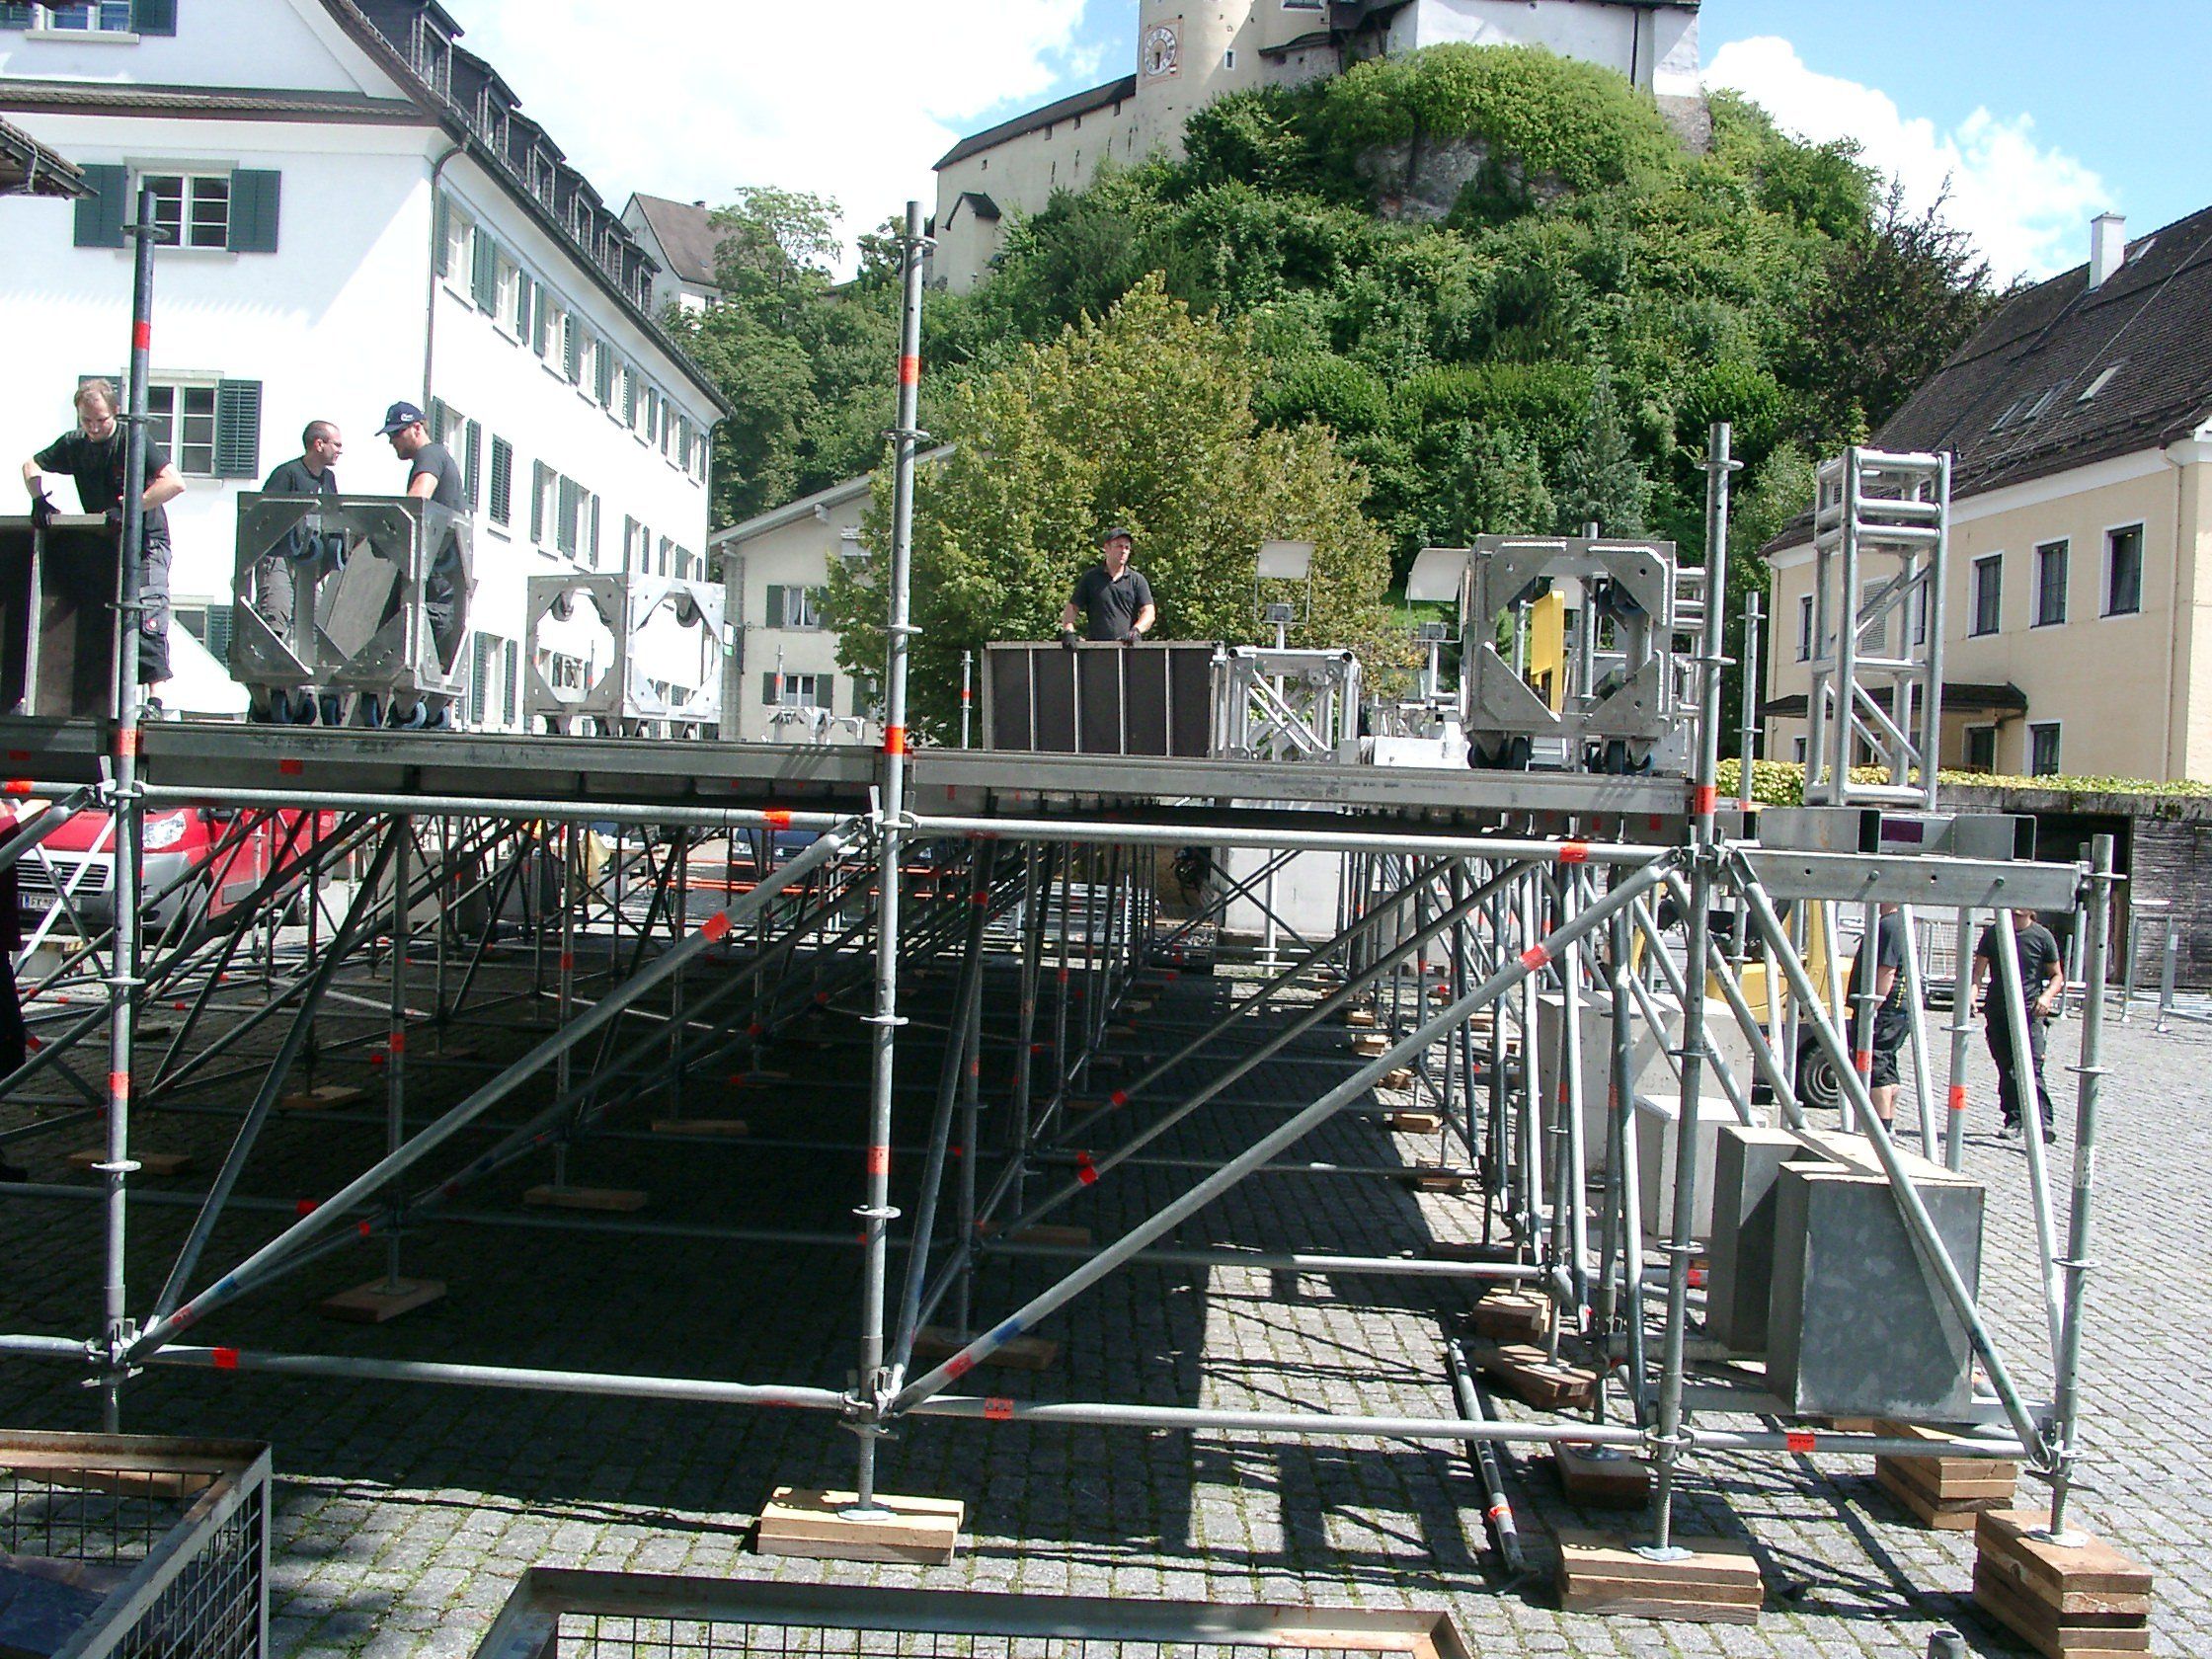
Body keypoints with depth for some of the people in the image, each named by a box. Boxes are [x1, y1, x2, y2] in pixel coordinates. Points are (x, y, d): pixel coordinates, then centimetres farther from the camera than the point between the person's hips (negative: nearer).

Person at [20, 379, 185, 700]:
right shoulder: (74, 444, 3)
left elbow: (174, 483, -27)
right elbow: (31, 465, 18)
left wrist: (129, 507, -30)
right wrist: (40, 500, -1)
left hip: (146, 543, -7)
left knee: (148, 619, -17)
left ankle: (155, 698, -22)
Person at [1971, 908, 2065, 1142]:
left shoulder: (2042, 936, 1)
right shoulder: (1993, 933, 7)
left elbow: (2057, 976, 9)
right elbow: (1979, 969, 6)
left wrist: (2047, 996, -11)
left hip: (2030, 1011, -3)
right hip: (1997, 1010, 3)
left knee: (2031, 1068, -17)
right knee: (2006, 1069, 8)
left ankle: (2044, 1121, -21)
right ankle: (2013, 1120, 18)